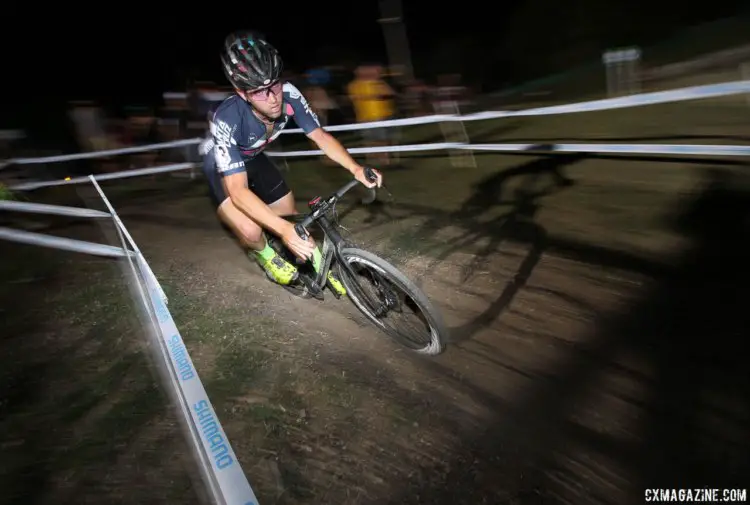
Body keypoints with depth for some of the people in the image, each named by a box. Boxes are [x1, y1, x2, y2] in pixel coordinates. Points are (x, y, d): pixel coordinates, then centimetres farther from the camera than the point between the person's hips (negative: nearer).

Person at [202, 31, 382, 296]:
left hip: (253, 158, 4)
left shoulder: (289, 95, -29)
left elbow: (321, 136, -18)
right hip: (222, 166, -4)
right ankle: (264, 255, 11)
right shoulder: (227, 121, -42)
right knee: (251, 231, -25)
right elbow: (238, 191, -45)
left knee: (293, 219, 4)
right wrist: (284, 229, -57)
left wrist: (355, 168, -34)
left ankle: (320, 267, 30)